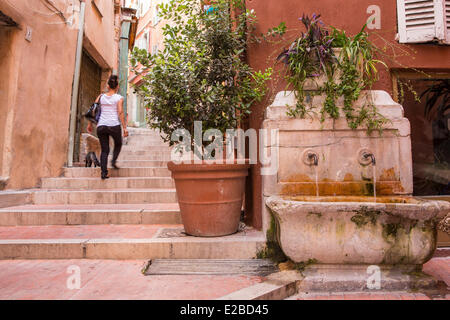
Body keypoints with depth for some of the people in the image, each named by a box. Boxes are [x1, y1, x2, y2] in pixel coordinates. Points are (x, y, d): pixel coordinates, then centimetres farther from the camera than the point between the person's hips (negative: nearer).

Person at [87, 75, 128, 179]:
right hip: (114, 125, -3)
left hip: (101, 126, 3)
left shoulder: (101, 96, 11)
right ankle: (114, 160, 3)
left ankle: (104, 172, 0)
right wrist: (124, 127, -8)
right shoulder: (119, 98, 1)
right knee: (118, 144, 24)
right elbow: (120, 113, -8)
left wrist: (90, 124, 17)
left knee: (104, 150, 8)